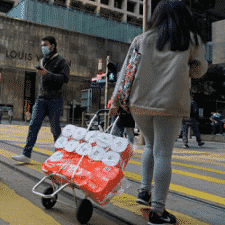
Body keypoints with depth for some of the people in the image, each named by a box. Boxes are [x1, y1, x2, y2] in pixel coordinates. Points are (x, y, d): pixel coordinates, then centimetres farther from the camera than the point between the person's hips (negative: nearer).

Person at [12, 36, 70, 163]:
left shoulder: (61, 62, -3)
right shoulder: (43, 61, 18)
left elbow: (65, 78, -18)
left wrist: (47, 74, -26)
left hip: (55, 100, -5)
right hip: (41, 99, 6)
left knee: (55, 128, -2)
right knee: (34, 125, -4)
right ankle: (26, 155, -5)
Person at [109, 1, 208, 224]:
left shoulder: (142, 39, 10)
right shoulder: (192, 39, 8)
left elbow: (126, 70, 6)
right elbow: (200, 70, 19)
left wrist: (116, 100, 9)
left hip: (139, 102, 3)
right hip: (170, 103, -2)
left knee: (151, 145, 23)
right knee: (163, 153, -1)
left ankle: (144, 191, 20)